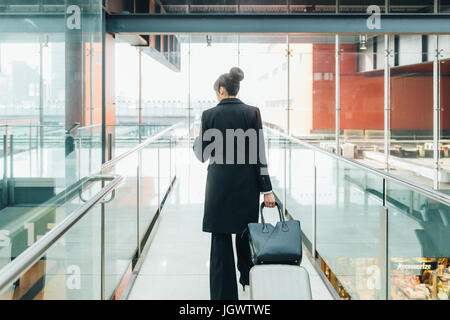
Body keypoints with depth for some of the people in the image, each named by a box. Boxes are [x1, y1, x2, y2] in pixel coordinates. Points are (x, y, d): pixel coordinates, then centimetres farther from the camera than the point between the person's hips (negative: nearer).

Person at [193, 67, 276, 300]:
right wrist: (266, 190, -5)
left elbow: (203, 155, 0)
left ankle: (224, 293, 3)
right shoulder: (252, 112, -4)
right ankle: (248, 279, 42)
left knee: (221, 238, 3)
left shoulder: (209, 114, -5)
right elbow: (259, 153, -7)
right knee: (245, 232, 22)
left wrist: (197, 142, 23)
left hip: (220, 184, -2)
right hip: (247, 184, 2)